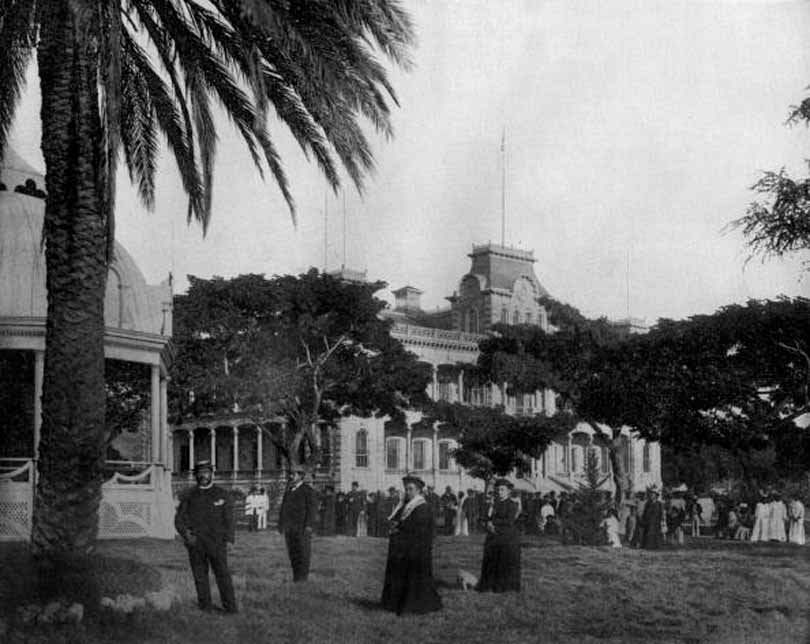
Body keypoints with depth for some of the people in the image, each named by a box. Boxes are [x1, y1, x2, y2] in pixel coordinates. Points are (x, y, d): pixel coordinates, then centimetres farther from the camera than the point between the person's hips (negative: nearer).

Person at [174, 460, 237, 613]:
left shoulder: (222, 495, 9)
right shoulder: (190, 497, 12)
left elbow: (229, 519, 8)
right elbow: (179, 518, 11)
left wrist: (228, 539, -3)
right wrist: (186, 534, -4)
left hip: (216, 543, -2)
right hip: (195, 543, 2)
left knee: (223, 573, -9)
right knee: (200, 575, 1)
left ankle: (230, 607, -8)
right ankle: (205, 605, 8)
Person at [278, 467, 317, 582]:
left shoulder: (308, 490, -2)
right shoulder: (289, 490, 17)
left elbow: (312, 509, -9)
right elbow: (283, 508, 19)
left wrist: (309, 525, -18)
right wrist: (281, 524, 13)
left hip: (302, 527, -6)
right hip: (289, 527, 6)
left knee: (303, 552, -6)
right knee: (292, 552, 5)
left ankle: (303, 577, -3)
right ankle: (296, 577, 9)